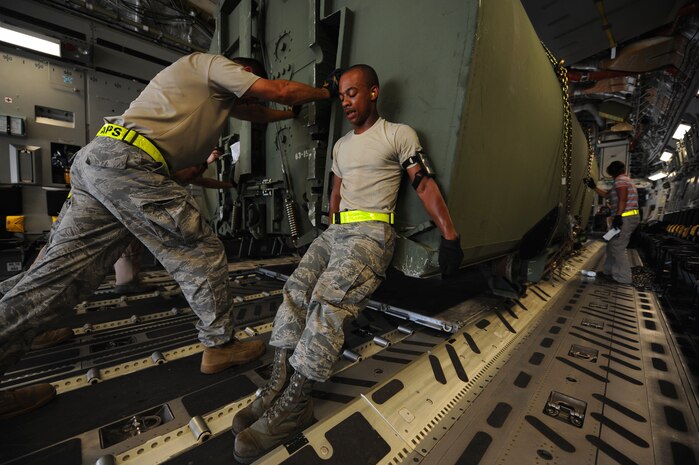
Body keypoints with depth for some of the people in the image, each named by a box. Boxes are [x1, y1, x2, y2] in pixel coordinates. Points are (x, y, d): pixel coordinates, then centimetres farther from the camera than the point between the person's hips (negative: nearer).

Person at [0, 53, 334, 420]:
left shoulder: (216, 93, 31)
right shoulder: (214, 63, 6)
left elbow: (257, 112, 39)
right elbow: (279, 91, -1)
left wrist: (295, 113, 43)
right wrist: (326, 92, 15)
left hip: (95, 159, 10)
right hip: (128, 161, -10)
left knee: (60, 274, 7)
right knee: (202, 254, -5)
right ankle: (219, 345, 7)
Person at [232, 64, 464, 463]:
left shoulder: (399, 134, 5)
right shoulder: (341, 145, 26)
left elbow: (425, 184, -3)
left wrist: (450, 236, -11)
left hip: (373, 232, -7)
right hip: (336, 229, 8)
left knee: (327, 298, -27)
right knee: (296, 288, -13)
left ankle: (294, 404, -18)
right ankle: (278, 384, -11)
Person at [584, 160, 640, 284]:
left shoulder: (620, 180, -10)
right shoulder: (625, 180, 23)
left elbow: (623, 199, -22)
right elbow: (607, 195, 29)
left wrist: (617, 216, -26)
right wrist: (594, 187, 25)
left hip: (625, 219, -11)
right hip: (628, 218, 11)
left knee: (617, 248, -8)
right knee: (612, 246, 15)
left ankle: (623, 278, -3)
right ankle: (610, 272, 22)